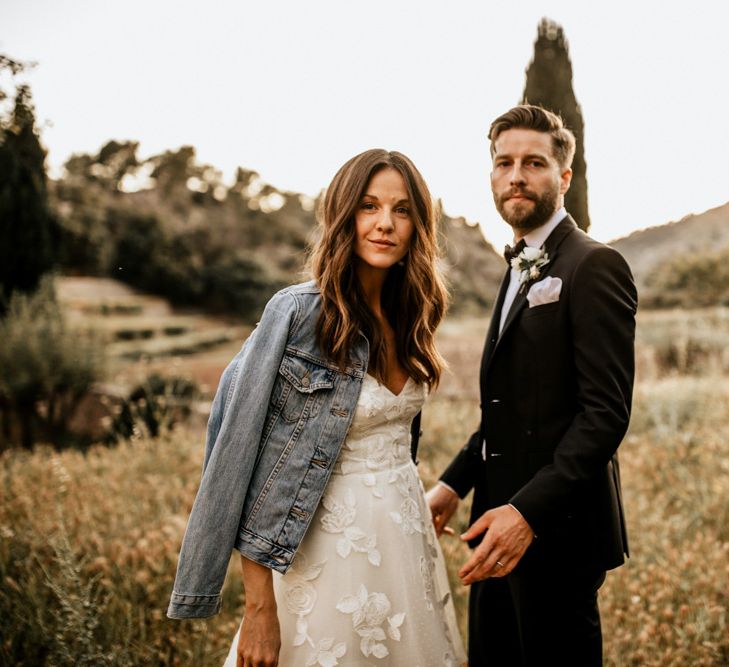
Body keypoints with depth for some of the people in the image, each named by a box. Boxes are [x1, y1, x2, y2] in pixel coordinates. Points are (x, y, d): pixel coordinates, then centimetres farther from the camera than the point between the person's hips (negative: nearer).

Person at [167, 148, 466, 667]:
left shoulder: (407, 318, 2)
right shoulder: (298, 312, -16)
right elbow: (240, 453, -17)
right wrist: (260, 608, -17)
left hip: (409, 543, 6)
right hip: (332, 550, -6)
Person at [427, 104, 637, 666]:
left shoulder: (593, 266, -12)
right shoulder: (522, 271, 16)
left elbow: (607, 411, -20)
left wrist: (529, 512, -27)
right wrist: (456, 482, 9)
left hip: (555, 529, -8)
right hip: (503, 519, 9)